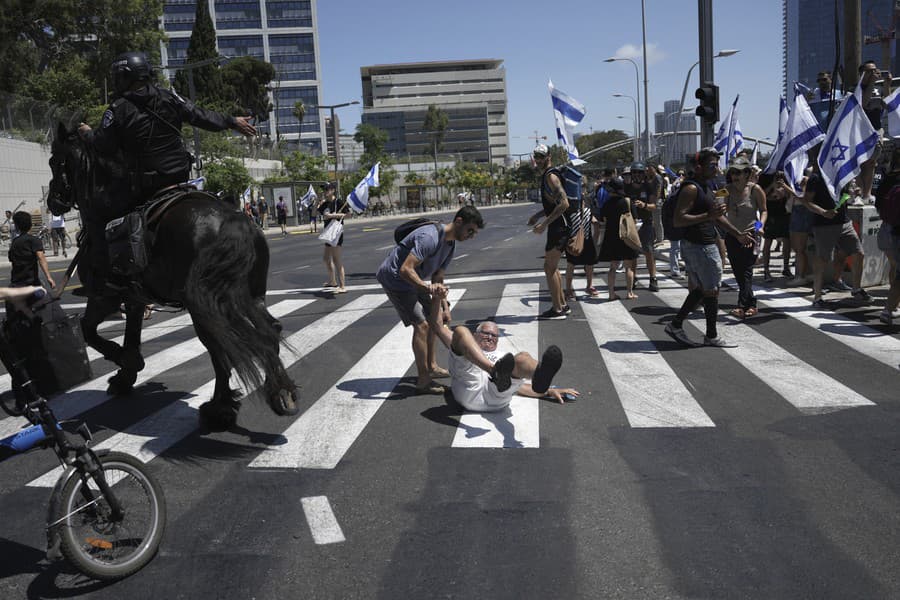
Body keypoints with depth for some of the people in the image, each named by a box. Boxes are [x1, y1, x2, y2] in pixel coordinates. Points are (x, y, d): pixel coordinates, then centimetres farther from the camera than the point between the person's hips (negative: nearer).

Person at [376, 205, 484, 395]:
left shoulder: (450, 244, 3)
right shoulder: (430, 237, -29)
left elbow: (438, 279, 9)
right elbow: (405, 270, -36)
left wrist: (444, 307, 0)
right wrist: (426, 287, -47)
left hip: (414, 280, 10)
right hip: (395, 278, -10)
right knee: (421, 324, -15)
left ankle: (431, 367, 32)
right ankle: (423, 380, -7)